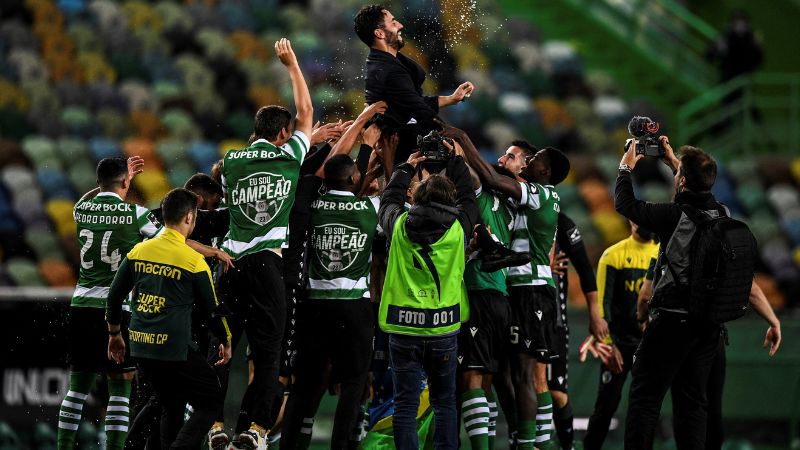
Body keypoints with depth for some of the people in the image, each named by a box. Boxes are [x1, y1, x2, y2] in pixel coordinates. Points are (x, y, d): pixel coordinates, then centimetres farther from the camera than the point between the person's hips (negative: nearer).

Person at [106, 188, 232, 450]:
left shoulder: (139, 251, 5)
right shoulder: (194, 261, -9)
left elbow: (114, 296, 11)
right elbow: (210, 309, 0)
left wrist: (114, 334, 25)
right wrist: (226, 341, 17)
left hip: (141, 348, 6)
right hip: (175, 349, -6)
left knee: (172, 406, 22)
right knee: (210, 402, 5)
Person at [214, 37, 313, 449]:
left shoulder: (231, 161, 10)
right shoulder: (288, 156, 2)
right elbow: (306, 112, 16)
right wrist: (291, 64, 27)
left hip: (231, 259, 4)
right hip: (267, 261, -4)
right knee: (267, 348, -1)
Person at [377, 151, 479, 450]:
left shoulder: (399, 226, -1)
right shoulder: (457, 228, -3)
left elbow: (388, 201, 22)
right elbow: (468, 198, 18)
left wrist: (407, 168, 35)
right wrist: (455, 161, 31)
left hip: (403, 331, 0)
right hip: (443, 330, 0)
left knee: (405, 405, 1)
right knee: (445, 403, 10)